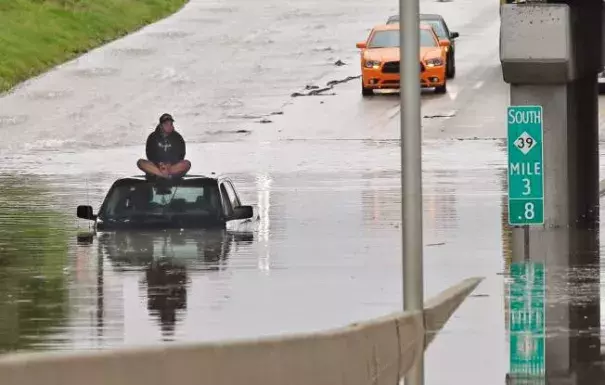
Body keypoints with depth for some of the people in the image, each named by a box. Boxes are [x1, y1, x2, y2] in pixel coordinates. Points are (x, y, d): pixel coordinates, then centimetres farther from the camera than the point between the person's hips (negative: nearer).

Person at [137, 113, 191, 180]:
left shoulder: (177, 138, 8)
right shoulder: (152, 137, 7)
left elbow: (180, 155, 1)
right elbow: (149, 154, 1)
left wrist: (169, 165, -18)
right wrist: (159, 164, -18)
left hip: (173, 165, 0)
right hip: (156, 165, 0)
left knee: (187, 164, -30)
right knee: (140, 162, -27)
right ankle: (167, 175, -41)